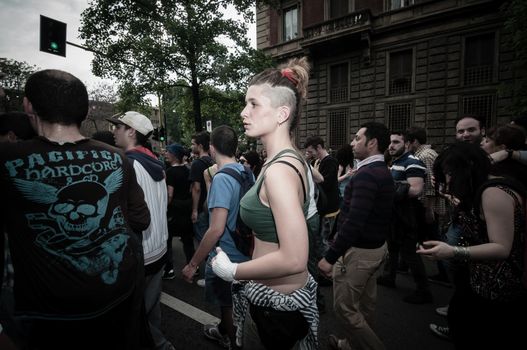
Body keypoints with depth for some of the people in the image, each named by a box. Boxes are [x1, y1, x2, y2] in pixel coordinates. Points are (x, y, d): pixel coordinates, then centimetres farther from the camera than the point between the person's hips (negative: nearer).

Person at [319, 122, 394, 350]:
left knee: (345, 307, 3)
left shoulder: (366, 175, -22)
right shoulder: (383, 172, 9)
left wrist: (330, 257, -27)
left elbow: (354, 222, -30)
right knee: (365, 304, 21)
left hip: (358, 251, -10)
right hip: (376, 248, 10)